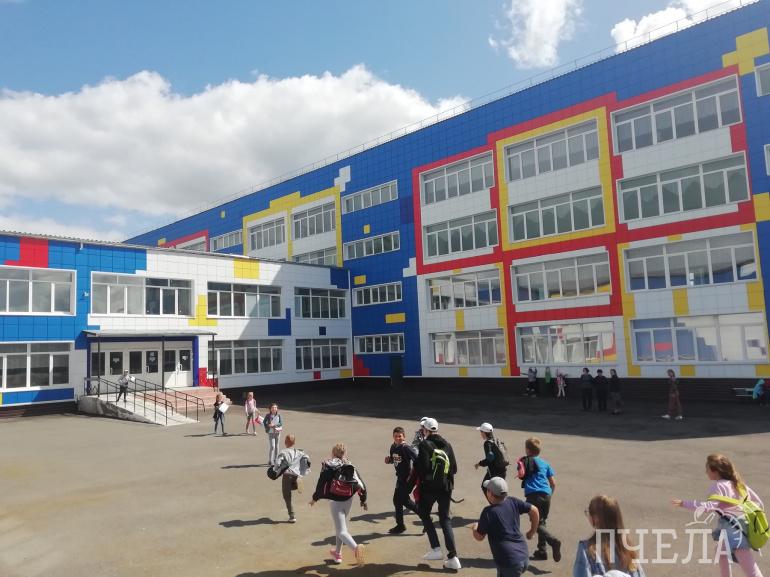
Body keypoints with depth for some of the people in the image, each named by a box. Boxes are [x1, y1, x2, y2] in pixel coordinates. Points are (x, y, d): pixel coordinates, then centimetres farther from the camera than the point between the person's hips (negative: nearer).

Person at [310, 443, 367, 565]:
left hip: (335, 501, -5)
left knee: (341, 531, -6)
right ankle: (337, 553, 37)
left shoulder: (328, 465, -4)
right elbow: (360, 483, 4)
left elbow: (321, 483, -8)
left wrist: (315, 498, 6)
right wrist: (363, 500, 14)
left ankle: (356, 547, -31)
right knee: (340, 526, 26)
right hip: (348, 500, 5)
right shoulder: (350, 466, 6)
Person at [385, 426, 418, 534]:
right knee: (404, 500, 18)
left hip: (407, 478, -8)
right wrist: (389, 460, -4)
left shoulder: (406, 448, -21)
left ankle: (400, 526, 17)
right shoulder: (393, 447, 3)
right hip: (400, 478, 8)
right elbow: (393, 460, 18)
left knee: (398, 500, -1)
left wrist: (412, 475, -23)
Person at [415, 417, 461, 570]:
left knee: (424, 514, 16)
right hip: (445, 487, 5)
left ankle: (436, 549, 7)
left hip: (429, 486, -5)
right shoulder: (446, 444, 8)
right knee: (445, 519, 11)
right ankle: (453, 557, 3)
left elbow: (423, 466, -18)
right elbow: (454, 468, 7)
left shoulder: (425, 444, -9)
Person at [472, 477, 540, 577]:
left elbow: (479, 537, -5)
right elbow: (534, 510, 9)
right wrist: (532, 531, 22)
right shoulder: (513, 502, -1)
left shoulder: (488, 512, -15)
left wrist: (474, 528, 17)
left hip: (509, 563, -7)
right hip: (524, 558, 7)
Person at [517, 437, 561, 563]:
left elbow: (521, 475, -3)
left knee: (537, 524, -4)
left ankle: (553, 541, -28)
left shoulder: (524, 461, 10)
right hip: (546, 495, 5)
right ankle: (542, 551, 18)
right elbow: (553, 483, 15)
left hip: (533, 495, -4)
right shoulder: (544, 463, 17)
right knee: (542, 522, 18)